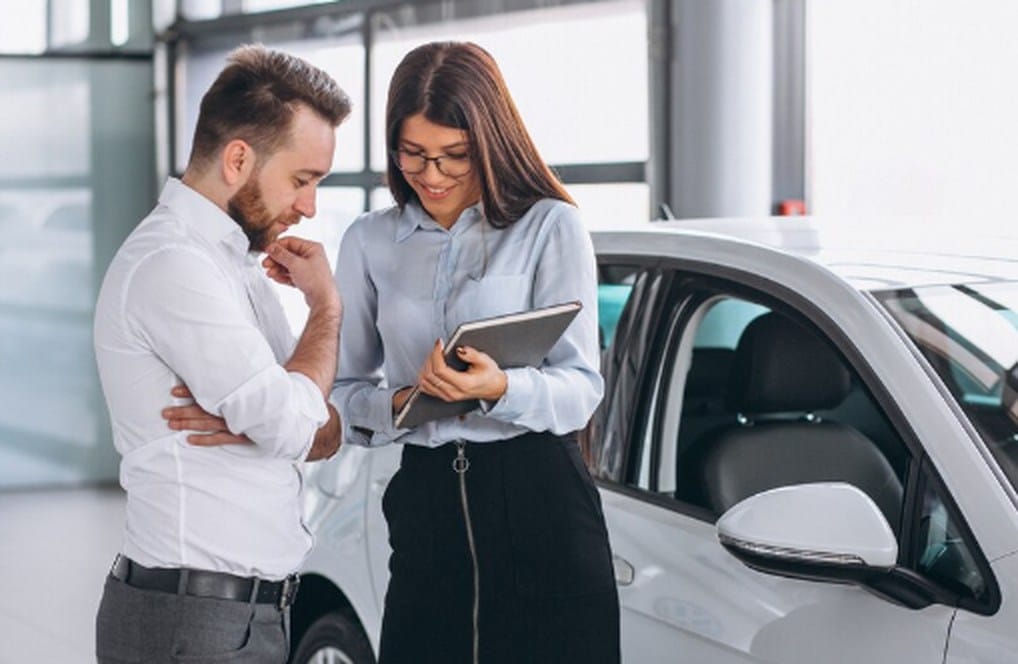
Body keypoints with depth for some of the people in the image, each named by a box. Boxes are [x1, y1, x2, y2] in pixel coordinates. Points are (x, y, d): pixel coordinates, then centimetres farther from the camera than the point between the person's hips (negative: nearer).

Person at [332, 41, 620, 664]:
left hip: (539, 499, -3)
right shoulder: (370, 242, 11)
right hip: (428, 501, 3)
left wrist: (500, 388, -25)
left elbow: (580, 388, -6)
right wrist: (397, 403, -11)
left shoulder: (549, 226, 0)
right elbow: (343, 389, 11)